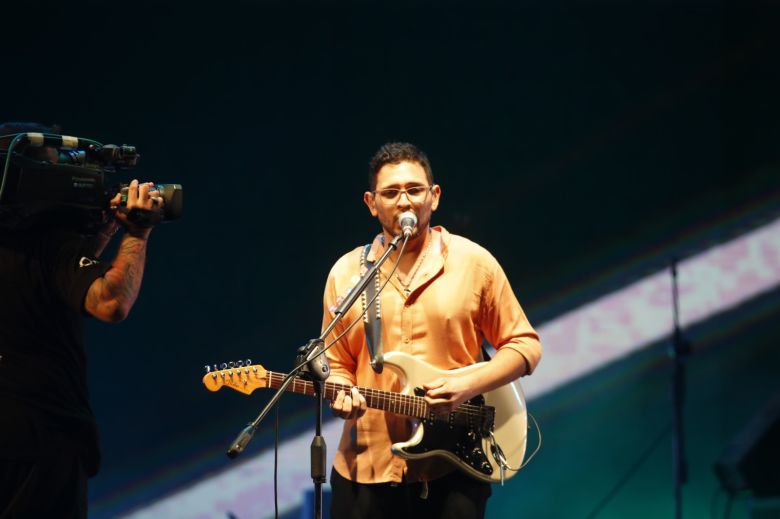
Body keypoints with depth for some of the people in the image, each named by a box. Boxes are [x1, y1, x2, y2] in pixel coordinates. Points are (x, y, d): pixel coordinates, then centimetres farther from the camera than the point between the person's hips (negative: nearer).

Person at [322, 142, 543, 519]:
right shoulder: (346, 273, 6)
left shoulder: (474, 263, 1)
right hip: (367, 469, 2)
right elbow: (337, 364, 12)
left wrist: (469, 386, -11)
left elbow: (525, 345, 4)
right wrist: (342, 396, -10)